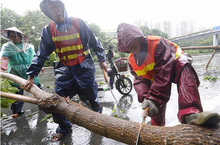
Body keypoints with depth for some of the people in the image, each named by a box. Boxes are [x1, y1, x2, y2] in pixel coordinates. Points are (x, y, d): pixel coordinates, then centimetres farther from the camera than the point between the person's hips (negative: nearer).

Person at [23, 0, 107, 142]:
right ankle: (64, 127, 27)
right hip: (64, 68, 3)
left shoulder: (78, 23, -2)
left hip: (84, 67, -2)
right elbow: (41, 55, 8)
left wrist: (102, 60, 6)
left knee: (90, 96, 5)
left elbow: (95, 42, 5)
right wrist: (31, 76, 7)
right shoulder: (48, 30, 5)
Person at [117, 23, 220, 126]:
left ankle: (190, 114, -47)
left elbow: (163, 73, -37)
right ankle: (156, 124, 26)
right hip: (154, 76, 6)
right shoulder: (132, 60, -12)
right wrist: (145, 97, -36)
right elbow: (140, 80, -16)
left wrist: (154, 98, -39)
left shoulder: (157, 44, -33)